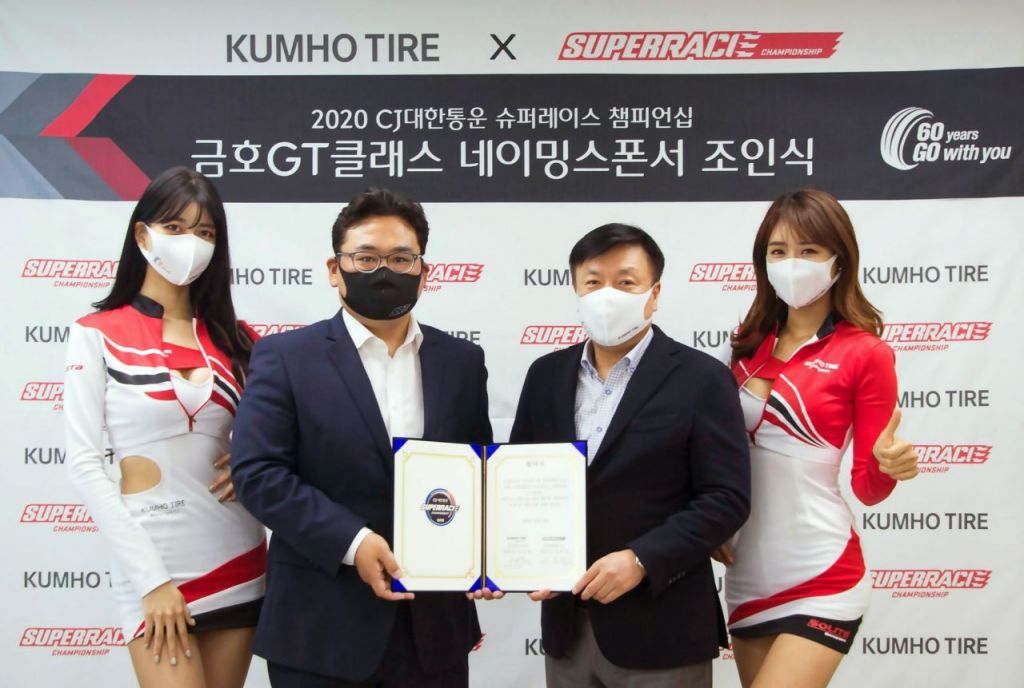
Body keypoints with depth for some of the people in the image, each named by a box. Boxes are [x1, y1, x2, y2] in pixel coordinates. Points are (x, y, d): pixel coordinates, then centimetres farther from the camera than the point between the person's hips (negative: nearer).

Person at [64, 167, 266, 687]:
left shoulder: (231, 339, 8)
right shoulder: (97, 335, -2)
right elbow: (83, 462, -8)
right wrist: (151, 578, -14)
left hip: (236, 556, 4)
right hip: (152, 558, -4)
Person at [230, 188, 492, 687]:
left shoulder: (462, 362, 9)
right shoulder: (285, 357, -2)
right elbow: (257, 472, -9)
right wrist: (351, 541, -18)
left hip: (434, 624, 3)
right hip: (322, 628, -3)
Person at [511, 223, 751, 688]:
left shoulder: (701, 379, -7)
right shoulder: (545, 375, 7)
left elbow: (727, 498, -11)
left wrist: (641, 560, -19)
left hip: (660, 629, -4)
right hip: (566, 622, 4)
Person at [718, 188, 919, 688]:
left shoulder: (865, 353, -9)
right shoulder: (751, 344, 5)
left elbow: (867, 487, -6)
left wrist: (889, 467, -27)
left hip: (818, 578, -5)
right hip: (746, 574, 6)